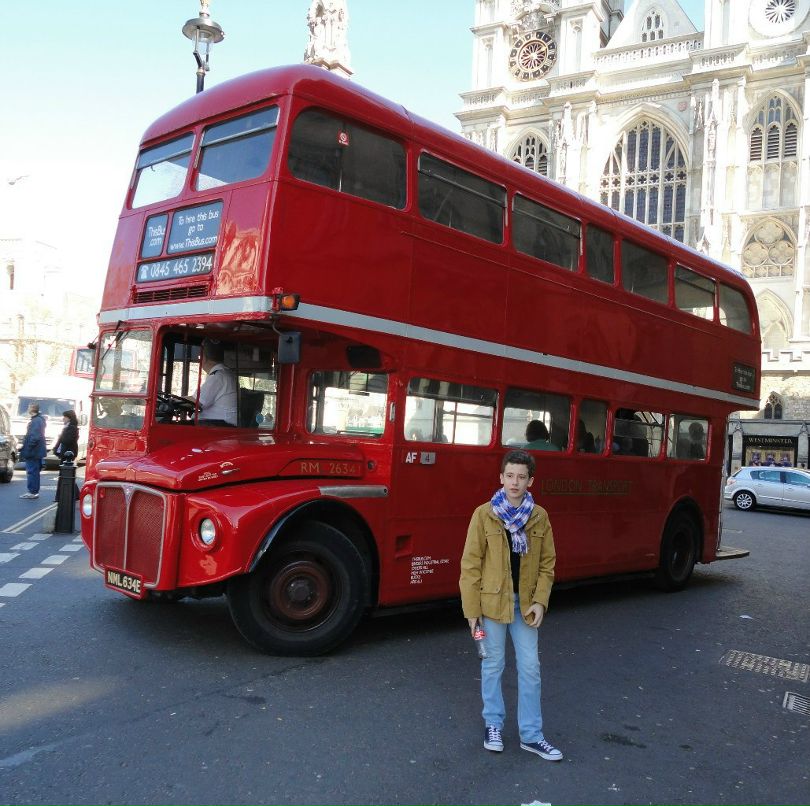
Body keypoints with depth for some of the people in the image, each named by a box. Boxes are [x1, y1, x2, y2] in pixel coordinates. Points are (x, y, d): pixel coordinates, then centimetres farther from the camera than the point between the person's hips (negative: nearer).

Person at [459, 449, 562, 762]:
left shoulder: (539, 517, 0)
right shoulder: (484, 514, -9)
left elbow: (547, 563, 6)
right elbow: (471, 564, -7)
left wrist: (540, 601, -5)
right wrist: (472, 609, -9)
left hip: (525, 603, 3)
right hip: (492, 601, -2)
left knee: (530, 667, 6)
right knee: (493, 664, 10)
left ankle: (531, 735, 17)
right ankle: (493, 724, 28)